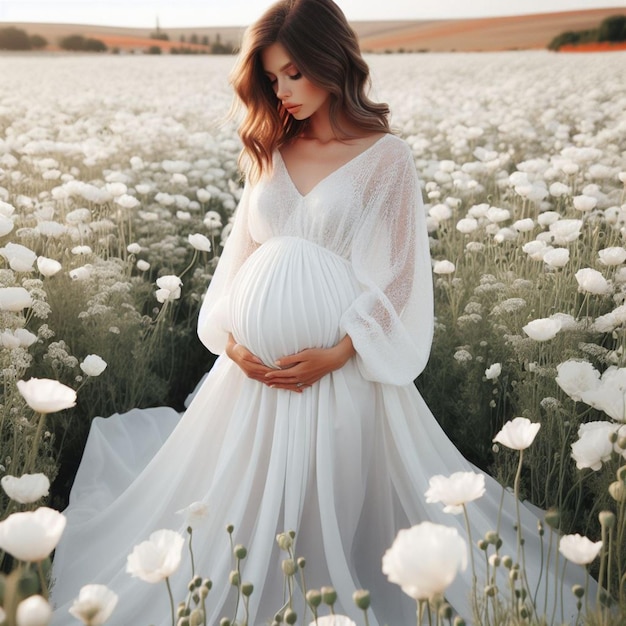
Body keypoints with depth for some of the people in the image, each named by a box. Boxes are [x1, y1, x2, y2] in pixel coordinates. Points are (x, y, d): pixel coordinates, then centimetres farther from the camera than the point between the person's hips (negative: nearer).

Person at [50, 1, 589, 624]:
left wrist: (335, 356, -17)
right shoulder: (269, 151, 10)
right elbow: (240, 251, 11)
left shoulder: (386, 156, -5)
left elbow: (395, 276, -7)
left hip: (339, 361, -4)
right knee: (246, 504, 13)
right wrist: (232, 338, -5)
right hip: (256, 362, 5)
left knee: (333, 500, 6)